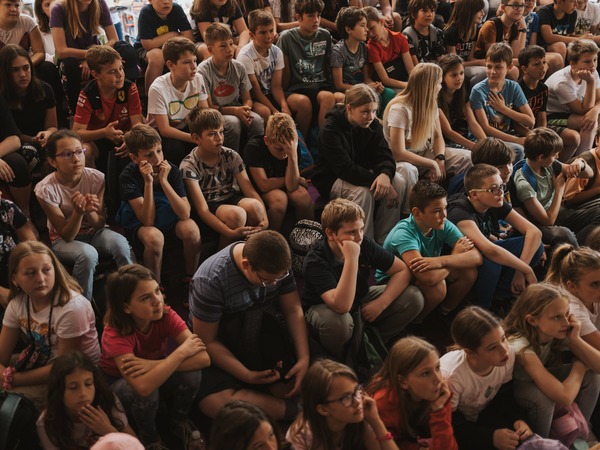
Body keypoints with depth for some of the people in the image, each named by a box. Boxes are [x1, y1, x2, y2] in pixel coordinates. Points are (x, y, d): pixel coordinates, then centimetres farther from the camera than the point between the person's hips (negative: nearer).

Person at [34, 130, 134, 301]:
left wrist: (90, 212, -33)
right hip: (64, 239, -2)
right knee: (88, 254, -35)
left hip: (94, 232, 2)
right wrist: (78, 212, -38)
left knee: (120, 243, -31)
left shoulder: (96, 178, -15)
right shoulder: (46, 189, -20)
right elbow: (67, 235, -19)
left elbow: (100, 224, -9)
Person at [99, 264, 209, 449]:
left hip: (158, 375, 3)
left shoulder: (166, 315, -25)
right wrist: (181, 352, -39)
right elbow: (143, 386, -48)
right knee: (144, 392, -37)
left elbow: (203, 358, -34)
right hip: (118, 383, -3)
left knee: (191, 374, -28)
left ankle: (179, 420, 4)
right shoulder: (115, 333, -34)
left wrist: (153, 364, -40)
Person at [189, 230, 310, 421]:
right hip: (220, 347, -4)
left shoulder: (277, 264, -14)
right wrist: (248, 376, -26)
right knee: (214, 403, -32)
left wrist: (304, 359, -18)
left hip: (260, 330, 4)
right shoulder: (210, 280, -28)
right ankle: (290, 410, -20)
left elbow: (293, 311, -6)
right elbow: (207, 341, -21)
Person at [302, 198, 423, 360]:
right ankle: (335, 362, -8)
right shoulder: (315, 262, -32)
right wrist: (351, 259, -48)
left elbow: (402, 270, -8)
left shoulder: (365, 244, -17)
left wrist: (380, 303, -21)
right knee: (338, 322, -43)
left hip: (360, 301, 5)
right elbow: (341, 306, -45)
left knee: (414, 298, -14)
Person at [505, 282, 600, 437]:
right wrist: (579, 365, -24)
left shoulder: (557, 332, -18)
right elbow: (565, 398, -42)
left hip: (539, 378, 7)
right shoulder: (521, 347, -38)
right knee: (543, 399, -36)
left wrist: (575, 339, -30)